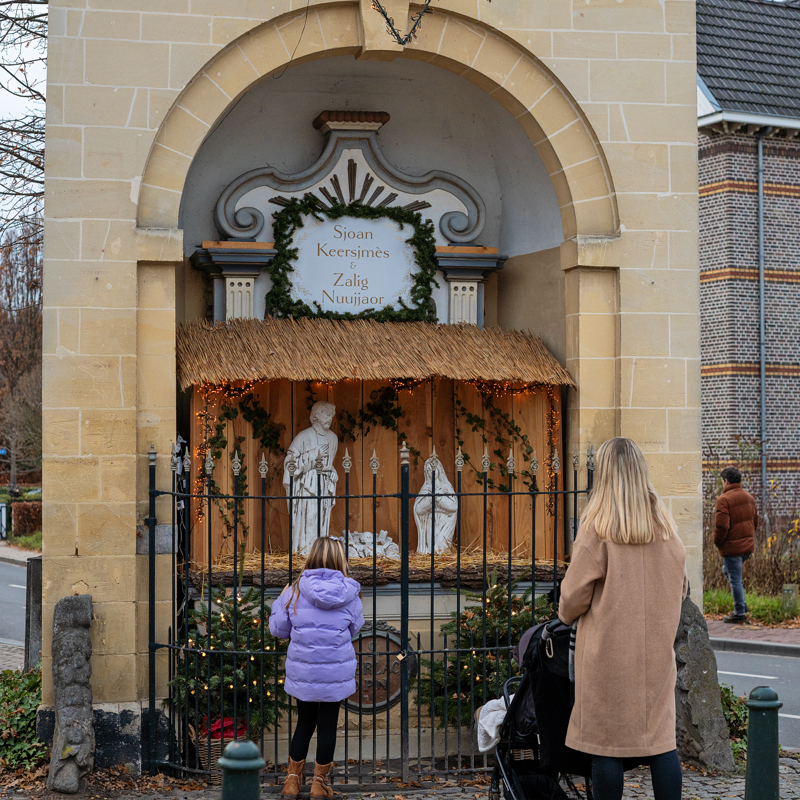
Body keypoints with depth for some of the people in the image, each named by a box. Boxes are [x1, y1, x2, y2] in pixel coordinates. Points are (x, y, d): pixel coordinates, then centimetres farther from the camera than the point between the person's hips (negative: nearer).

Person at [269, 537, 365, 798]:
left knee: (304, 724, 18)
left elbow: (278, 629, 1)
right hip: (336, 673, -1)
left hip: (302, 673, 1)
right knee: (327, 726, 12)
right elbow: (355, 627, 8)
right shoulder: (348, 593, -7)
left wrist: (280, 601, 16)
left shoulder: (295, 591, -7)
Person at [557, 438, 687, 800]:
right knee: (661, 737, 8)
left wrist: (566, 615, 13)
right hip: (657, 648, 4)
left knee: (606, 742, 3)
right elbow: (679, 585, 12)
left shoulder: (597, 526, -11)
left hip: (608, 651, -4)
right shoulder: (665, 523, 3)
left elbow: (576, 591, -7)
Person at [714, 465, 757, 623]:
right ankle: (741, 604, 23)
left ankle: (740, 613, 6)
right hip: (748, 545, 8)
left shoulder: (724, 499, -17)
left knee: (735, 579, 1)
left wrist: (718, 542, -6)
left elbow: (721, 526, -21)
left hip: (732, 546, -8)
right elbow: (755, 521, 17)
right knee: (728, 571, 25)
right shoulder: (749, 497, 10)